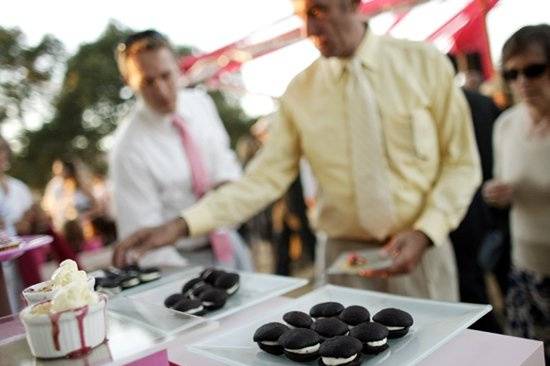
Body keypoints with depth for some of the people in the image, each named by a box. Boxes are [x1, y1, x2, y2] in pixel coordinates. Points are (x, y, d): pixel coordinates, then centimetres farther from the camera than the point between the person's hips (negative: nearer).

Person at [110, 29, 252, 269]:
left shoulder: (200, 102, -4)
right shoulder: (129, 148, -20)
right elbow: (144, 237, -19)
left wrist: (225, 184, -12)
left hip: (229, 241, 6)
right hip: (182, 260, -5)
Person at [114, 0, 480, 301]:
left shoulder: (425, 63, -5)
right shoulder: (300, 92, -3)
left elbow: (461, 163, -2)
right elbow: (264, 177, -6)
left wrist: (424, 233, -16)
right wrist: (180, 225, -16)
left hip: (421, 251, 0)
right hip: (346, 256, 1)